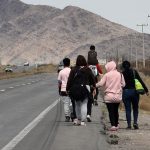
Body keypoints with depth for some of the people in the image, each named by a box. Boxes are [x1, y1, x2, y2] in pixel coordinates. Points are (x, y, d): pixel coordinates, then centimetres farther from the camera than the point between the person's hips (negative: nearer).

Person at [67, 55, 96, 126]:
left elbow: (70, 80, -1)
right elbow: (92, 79, 5)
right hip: (85, 89, -1)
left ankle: (78, 119, 23)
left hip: (75, 89, 1)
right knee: (84, 105, 1)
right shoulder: (88, 70, -1)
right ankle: (83, 121, -4)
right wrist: (94, 86, 18)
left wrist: (68, 89, 5)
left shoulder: (74, 70, -3)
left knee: (77, 104, 16)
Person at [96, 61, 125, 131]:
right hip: (118, 96, 4)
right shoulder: (120, 74, 0)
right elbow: (123, 84, 4)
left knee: (111, 111, -1)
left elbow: (101, 83, -10)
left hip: (109, 96, -4)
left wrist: (95, 85, 8)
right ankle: (116, 125, 20)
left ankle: (113, 125, -10)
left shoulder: (107, 75, -9)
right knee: (116, 111, 15)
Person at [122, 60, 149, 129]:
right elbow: (141, 81, -3)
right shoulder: (134, 71, 1)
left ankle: (129, 124, 0)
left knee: (128, 109, 4)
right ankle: (135, 122, -3)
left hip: (126, 92, -1)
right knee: (135, 108, 13)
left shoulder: (122, 74, -2)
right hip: (134, 91, 1)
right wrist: (146, 90, -1)